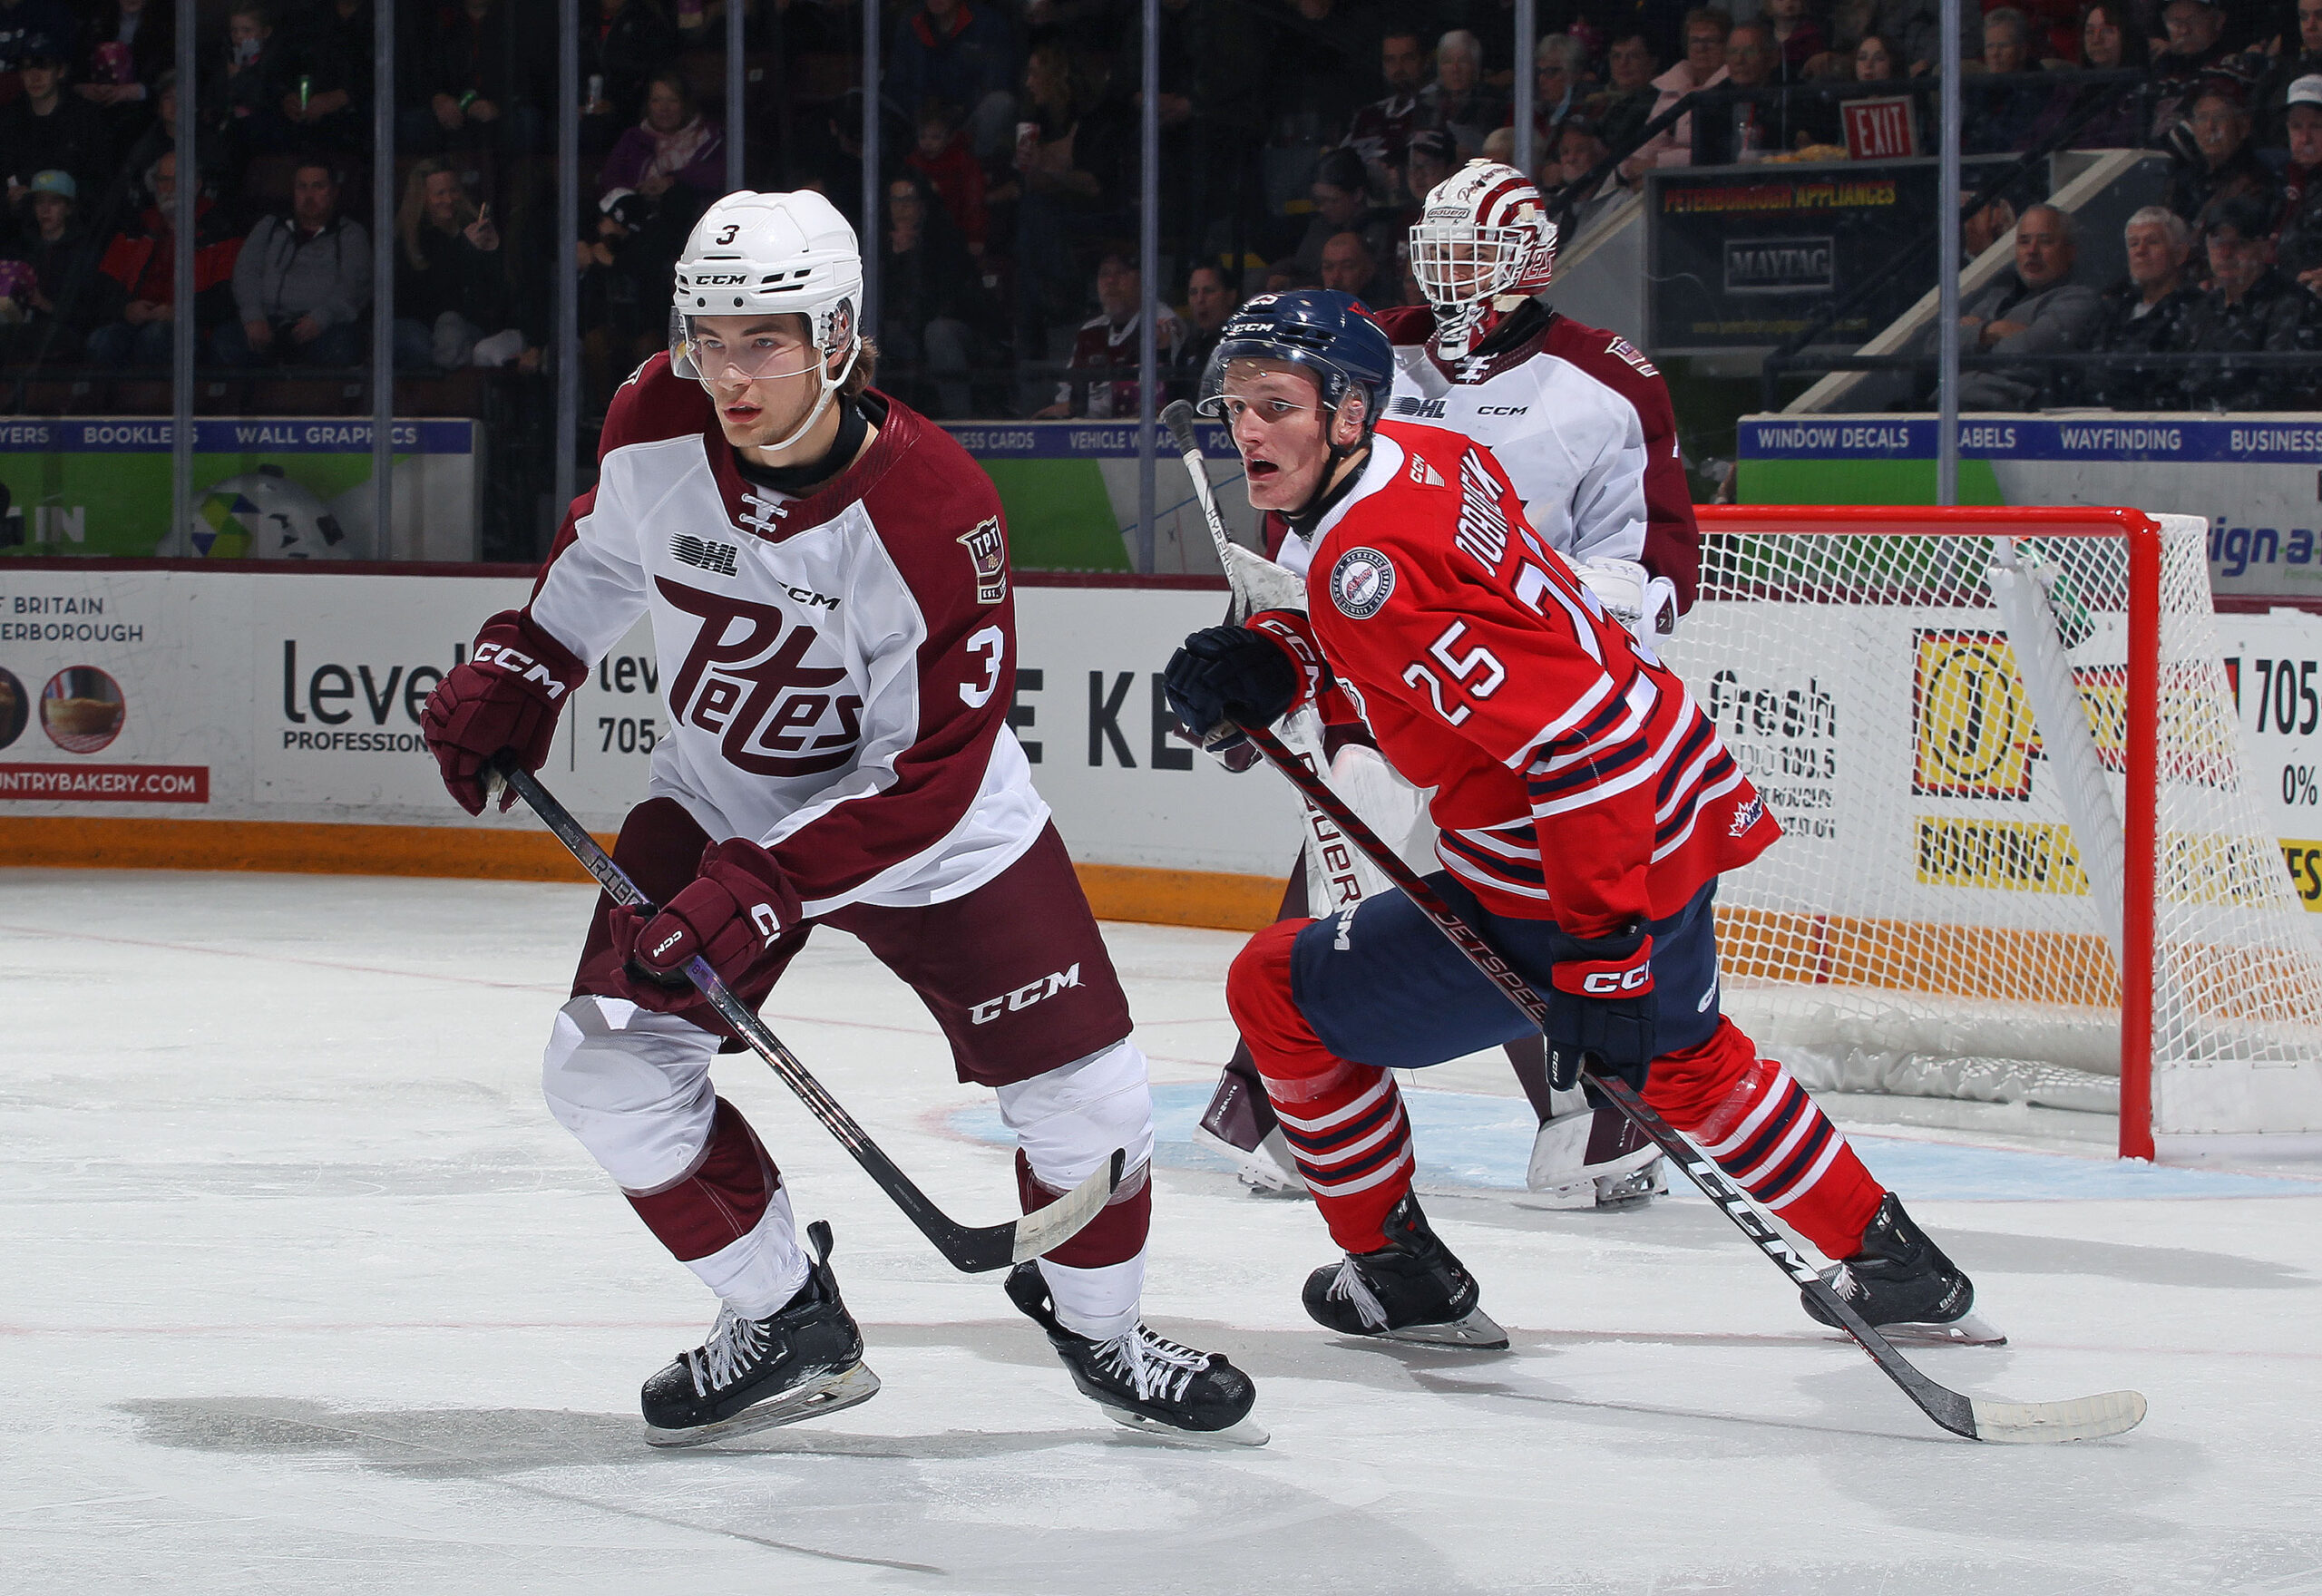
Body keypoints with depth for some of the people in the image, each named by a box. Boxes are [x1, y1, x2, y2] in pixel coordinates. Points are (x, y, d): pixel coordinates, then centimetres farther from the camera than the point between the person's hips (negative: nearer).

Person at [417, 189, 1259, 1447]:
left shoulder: (929, 512, -31)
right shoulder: (656, 426, -17)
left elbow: (927, 775, -27)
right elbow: (605, 550, 10)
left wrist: (761, 890, -33)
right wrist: (512, 676, 5)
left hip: (930, 821, -3)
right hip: (719, 798, 4)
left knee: (1084, 1095, -6)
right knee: (608, 1070, -11)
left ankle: (1096, 1323, 25)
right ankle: (787, 1324, 8)